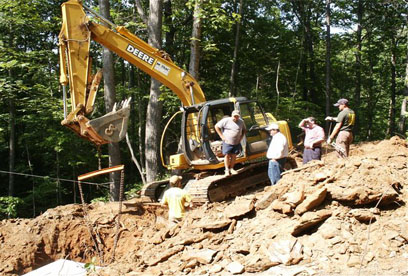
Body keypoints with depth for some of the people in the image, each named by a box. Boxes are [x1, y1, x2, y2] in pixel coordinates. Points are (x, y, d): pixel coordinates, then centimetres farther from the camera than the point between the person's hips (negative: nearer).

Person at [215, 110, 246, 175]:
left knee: (234, 156, 5)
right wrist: (222, 136, -7)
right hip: (227, 142, -4)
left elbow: (244, 130, 23)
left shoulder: (241, 122, 5)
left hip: (236, 143, 4)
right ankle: (227, 170, 1)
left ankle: (231, 169, 17)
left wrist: (241, 137, 8)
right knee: (227, 155, -5)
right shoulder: (226, 120, -9)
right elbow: (217, 126, -5)